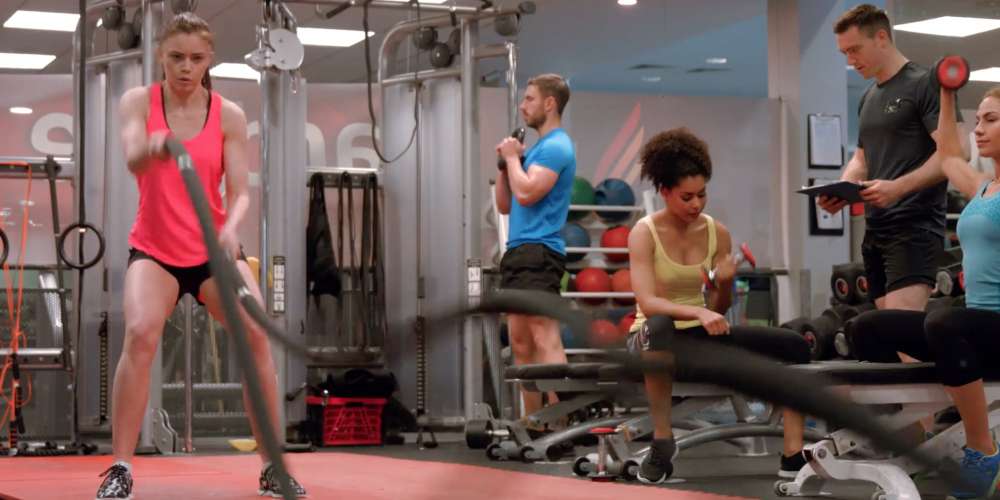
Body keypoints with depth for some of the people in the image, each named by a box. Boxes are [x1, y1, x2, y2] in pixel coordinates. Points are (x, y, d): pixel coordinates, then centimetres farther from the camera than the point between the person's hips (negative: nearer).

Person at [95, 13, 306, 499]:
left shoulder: (229, 116, -1)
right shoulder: (139, 102, -4)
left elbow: (239, 191, -6)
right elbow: (133, 159, -23)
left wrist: (230, 226, -29)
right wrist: (151, 148, -48)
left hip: (215, 249, 1)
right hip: (154, 249, -1)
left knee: (256, 333, -17)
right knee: (140, 333, -26)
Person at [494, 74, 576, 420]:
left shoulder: (556, 146, -8)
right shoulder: (539, 148, 22)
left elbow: (526, 194, -21)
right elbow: (504, 205, 22)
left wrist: (513, 157, -6)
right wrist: (505, 163, 10)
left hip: (538, 252, -10)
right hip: (519, 251, 10)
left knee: (544, 338, -16)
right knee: (521, 344, 10)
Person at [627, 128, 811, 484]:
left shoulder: (717, 232, 0)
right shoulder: (644, 233, -14)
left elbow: (719, 309, 5)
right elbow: (647, 304, -27)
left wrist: (725, 283, -17)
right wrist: (699, 312, -42)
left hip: (700, 336, 5)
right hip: (656, 338, -5)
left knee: (795, 346, -9)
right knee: (659, 325, -44)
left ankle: (793, 457, -12)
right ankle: (662, 443, -32)